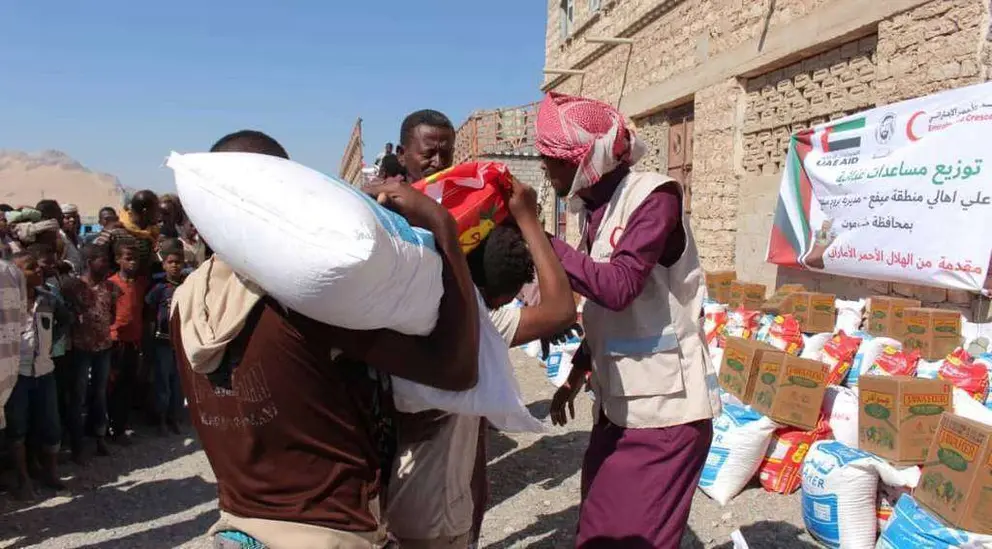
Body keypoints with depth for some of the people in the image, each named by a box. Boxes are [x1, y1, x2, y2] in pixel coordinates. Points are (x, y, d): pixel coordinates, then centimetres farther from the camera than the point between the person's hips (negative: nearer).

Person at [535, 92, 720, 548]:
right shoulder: (595, 209, 10)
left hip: (664, 408, -9)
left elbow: (618, 287, -26)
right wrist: (578, 371, 17)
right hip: (618, 404, 9)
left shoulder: (653, 195, -16)